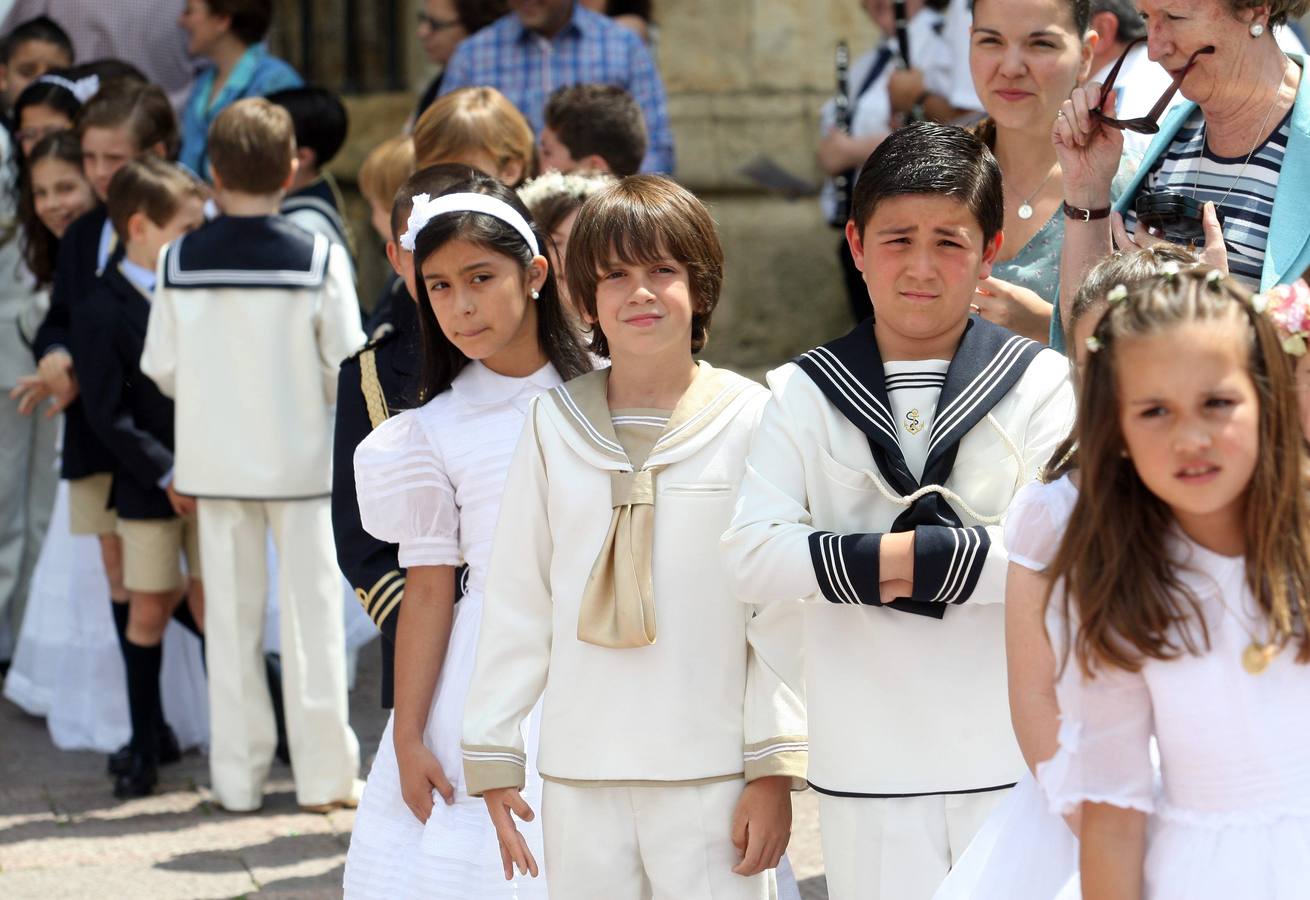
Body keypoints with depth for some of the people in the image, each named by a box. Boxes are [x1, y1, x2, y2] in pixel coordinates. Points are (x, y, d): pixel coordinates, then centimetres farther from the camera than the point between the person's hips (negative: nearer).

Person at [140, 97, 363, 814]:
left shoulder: (179, 262, -6)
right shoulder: (319, 259, -12)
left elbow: (161, 370, -1)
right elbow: (346, 367, -9)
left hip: (214, 460, 2)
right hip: (301, 458, -2)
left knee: (231, 616, 9)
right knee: (310, 608, 6)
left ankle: (237, 775, 12)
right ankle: (323, 773, 8)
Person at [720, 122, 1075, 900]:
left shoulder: (1040, 384, 1)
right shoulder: (806, 394, 6)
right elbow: (752, 552, -5)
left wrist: (929, 557, -17)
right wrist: (868, 563, -17)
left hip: (1015, 755, -1)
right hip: (866, 767, 1)